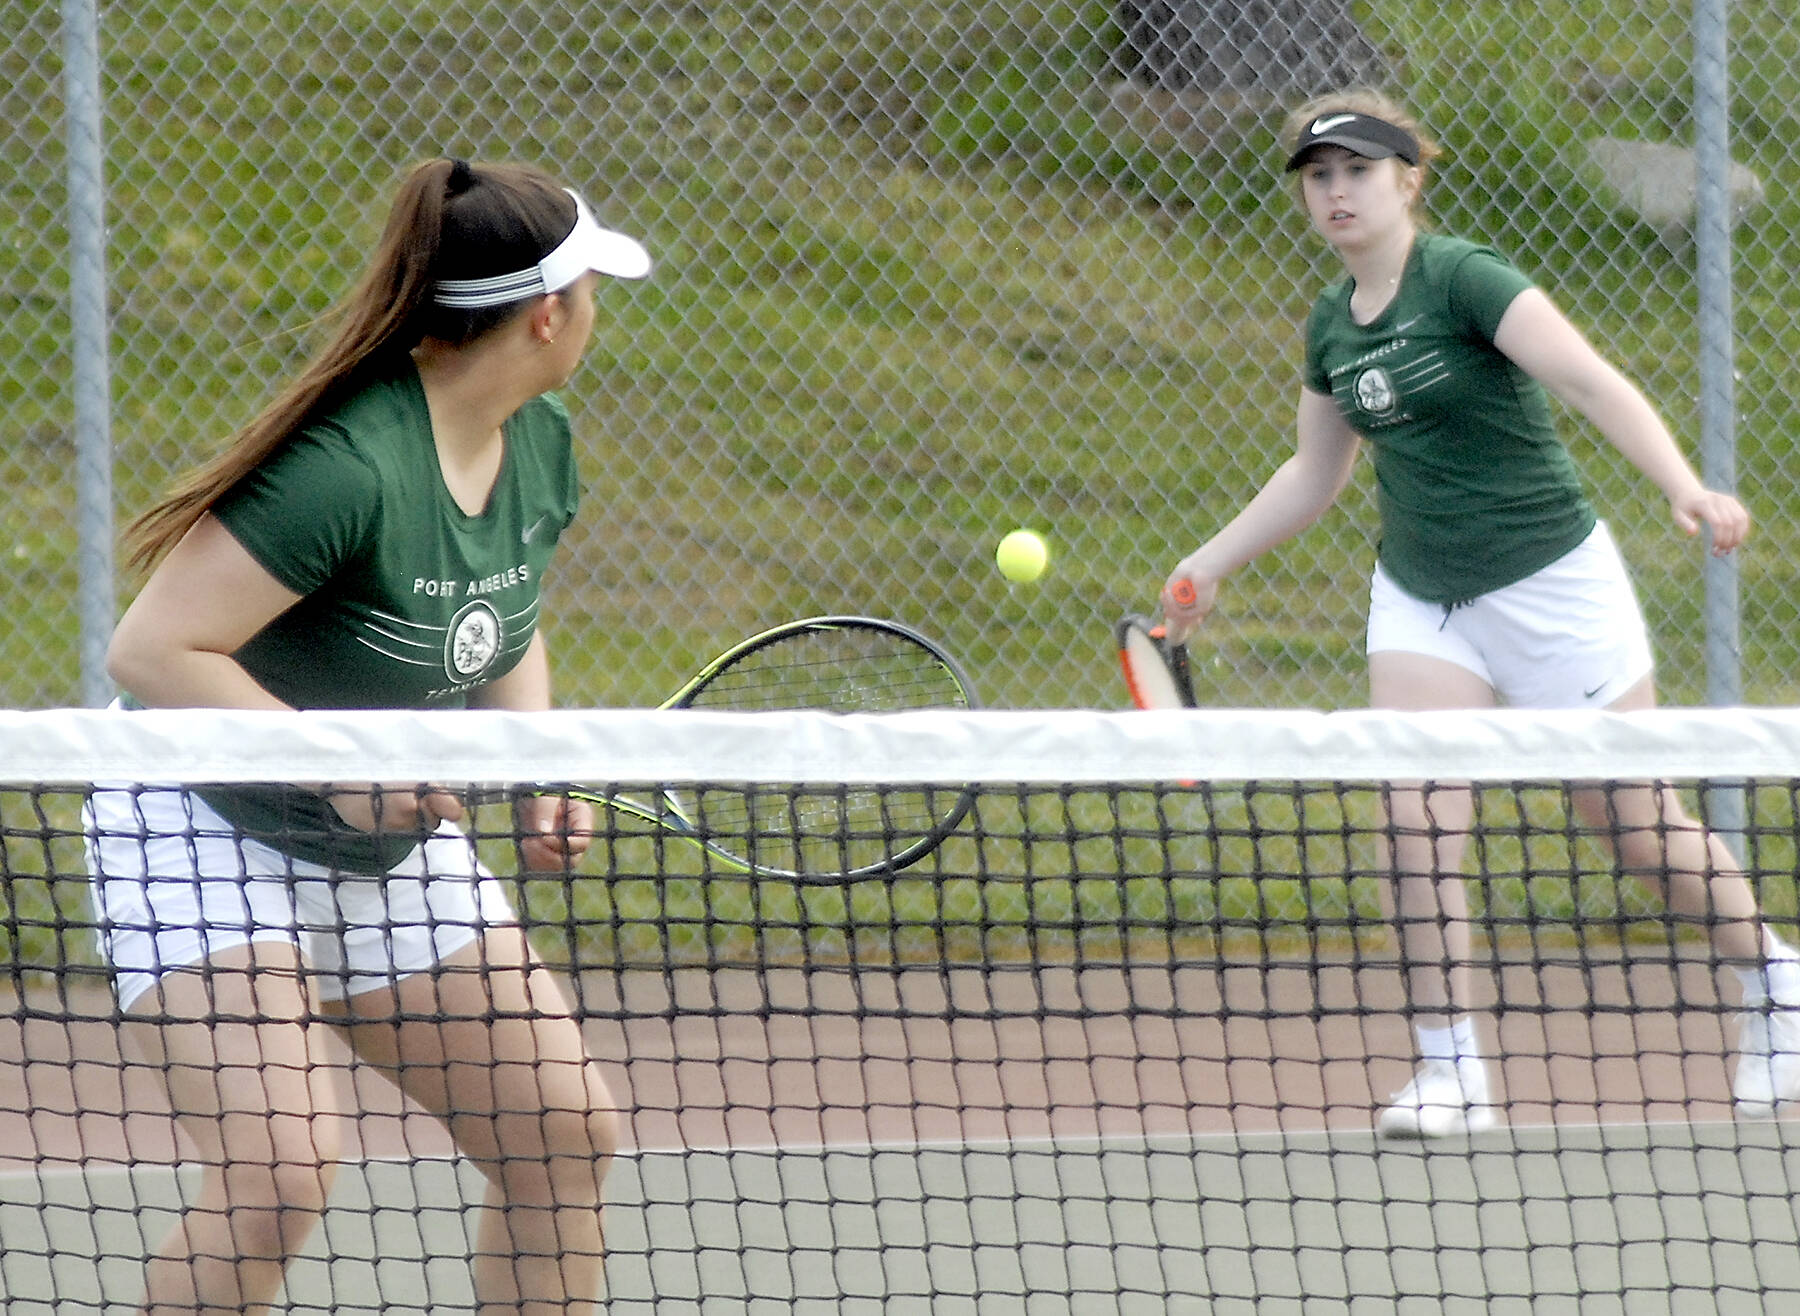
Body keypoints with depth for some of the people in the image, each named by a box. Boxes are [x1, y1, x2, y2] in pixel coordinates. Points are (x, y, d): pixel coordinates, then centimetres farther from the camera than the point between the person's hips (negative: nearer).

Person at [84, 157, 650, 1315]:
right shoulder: (351, 467, -30)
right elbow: (151, 653, -30)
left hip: (394, 848, 8)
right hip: (209, 834, -8)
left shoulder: (541, 445, -3)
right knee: (282, 1169, -24)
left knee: (568, 1134, 4)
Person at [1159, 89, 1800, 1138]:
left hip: (1550, 580, -6)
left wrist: (1686, 490, -38)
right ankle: (1452, 1070, -7)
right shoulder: (1332, 324, 6)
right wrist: (1211, 566, 21)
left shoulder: (1464, 280, -16)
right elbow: (1317, 474, 21)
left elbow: (1594, 384, -25)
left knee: (1634, 822, 1)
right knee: (1418, 822, -12)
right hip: (1421, 597, 6)